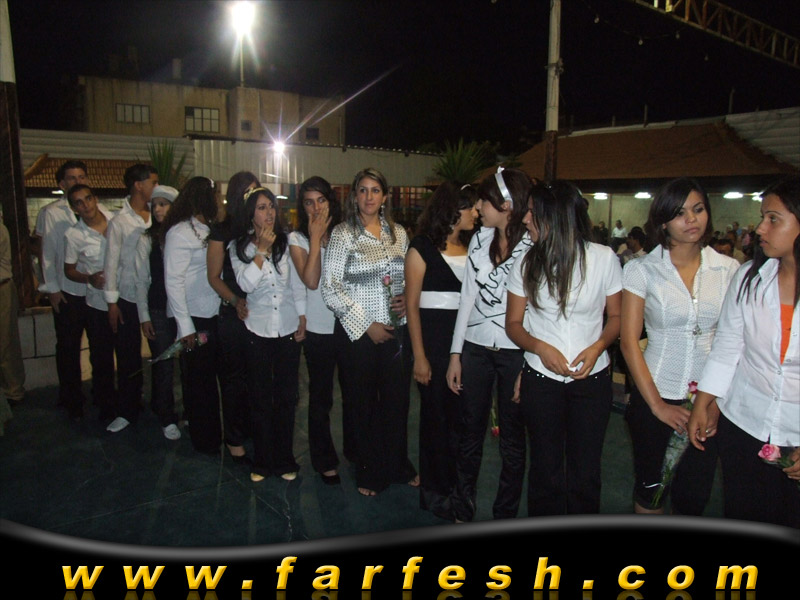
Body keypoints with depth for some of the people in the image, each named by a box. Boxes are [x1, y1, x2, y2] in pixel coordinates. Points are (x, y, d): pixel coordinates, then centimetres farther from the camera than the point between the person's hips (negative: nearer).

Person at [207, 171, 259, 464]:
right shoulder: (222, 230, 0)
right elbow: (214, 276, 0)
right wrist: (235, 300, -13)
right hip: (234, 315, -2)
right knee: (234, 376, 6)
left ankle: (254, 429, 28)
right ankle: (235, 441, 18)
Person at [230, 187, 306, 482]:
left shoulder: (287, 242, 1)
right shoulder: (238, 246, -1)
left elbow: (297, 283, 5)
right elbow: (246, 283, -15)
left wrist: (302, 319, 2)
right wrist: (262, 250, -17)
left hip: (288, 329, 1)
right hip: (256, 330, -1)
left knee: (286, 396, 9)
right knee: (260, 398, 8)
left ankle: (285, 460, 24)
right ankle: (262, 461, 24)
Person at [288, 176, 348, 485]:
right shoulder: (298, 238, -2)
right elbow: (311, 280, -17)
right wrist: (316, 238, -14)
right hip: (319, 329, -2)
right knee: (320, 397, 10)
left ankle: (355, 451, 35)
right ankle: (325, 461, 27)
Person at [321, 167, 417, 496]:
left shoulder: (398, 233, 9)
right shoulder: (343, 233, -4)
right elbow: (330, 287, -9)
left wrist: (408, 300, -4)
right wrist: (365, 324, -12)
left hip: (396, 330, 4)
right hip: (358, 333, -3)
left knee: (398, 401, 11)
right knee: (364, 405, 8)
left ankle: (398, 466, 33)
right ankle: (369, 473, 28)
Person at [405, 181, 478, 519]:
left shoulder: (470, 246, 9)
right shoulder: (423, 248, -7)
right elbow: (412, 305, -8)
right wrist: (419, 356, -12)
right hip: (434, 338, -5)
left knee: (460, 414, 11)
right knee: (436, 415, 7)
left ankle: (454, 485, 30)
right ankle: (434, 492, 25)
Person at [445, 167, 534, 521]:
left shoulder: (533, 247, -10)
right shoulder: (480, 239, 4)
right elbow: (467, 296, 6)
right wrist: (455, 354, 6)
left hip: (515, 352, -4)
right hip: (475, 347, 4)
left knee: (512, 438, 11)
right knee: (471, 432, 14)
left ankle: (504, 516, 29)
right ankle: (462, 511, 31)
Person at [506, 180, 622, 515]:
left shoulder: (603, 258, -6)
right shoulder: (526, 264, -2)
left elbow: (616, 316, 3)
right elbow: (513, 323, 2)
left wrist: (597, 347, -16)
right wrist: (541, 348, -17)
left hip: (592, 379, -1)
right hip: (541, 379, 1)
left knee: (585, 471, 8)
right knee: (546, 469, 13)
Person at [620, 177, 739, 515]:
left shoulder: (728, 269, 1)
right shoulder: (642, 270, -6)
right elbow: (629, 341, -8)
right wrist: (657, 405, -11)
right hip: (655, 398, -2)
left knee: (694, 498, 11)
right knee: (651, 489, 12)